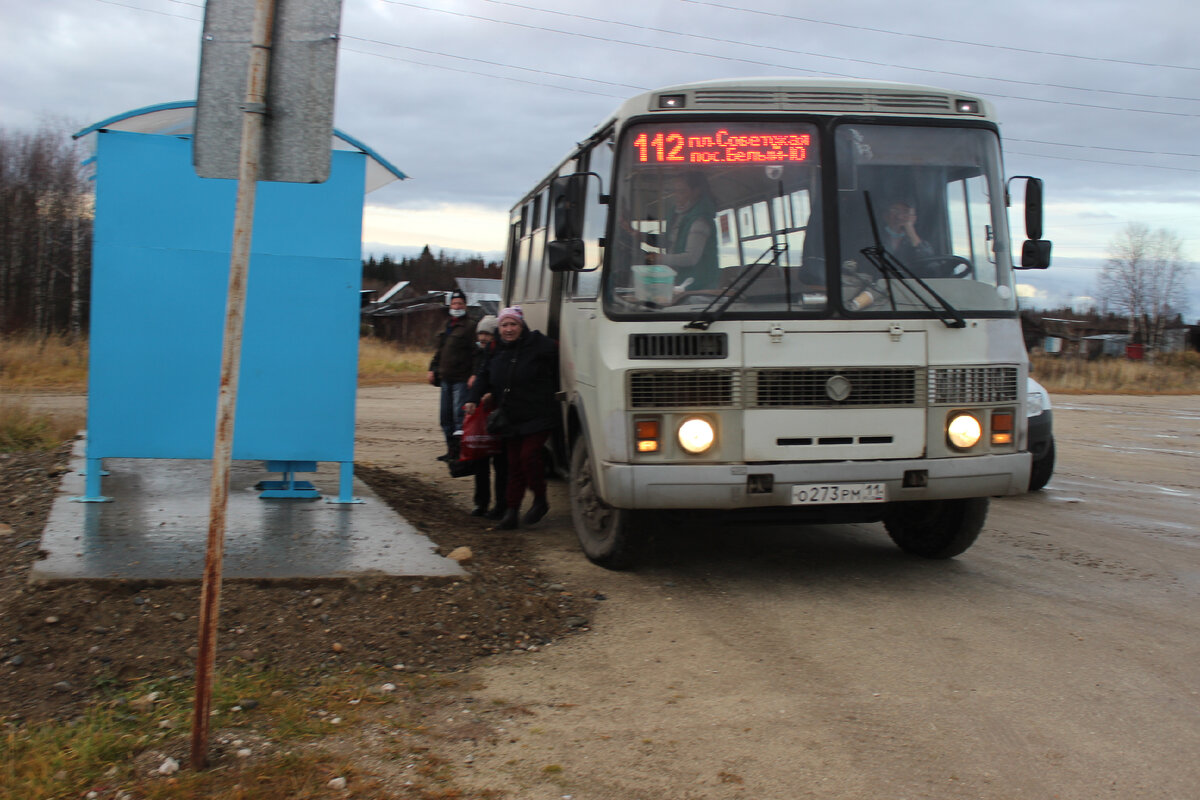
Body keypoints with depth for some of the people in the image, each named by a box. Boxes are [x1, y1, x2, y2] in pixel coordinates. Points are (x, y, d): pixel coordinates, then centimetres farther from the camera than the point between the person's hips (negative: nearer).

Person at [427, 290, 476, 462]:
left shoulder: (470, 326, -5)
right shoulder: (447, 326, 19)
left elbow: (476, 352, -13)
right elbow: (438, 349, 26)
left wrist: (474, 374, -22)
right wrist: (433, 368, 17)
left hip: (461, 379, -8)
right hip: (446, 378, 8)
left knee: (459, 413, -11)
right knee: (446, 415, 10)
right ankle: (451, 449, 18)